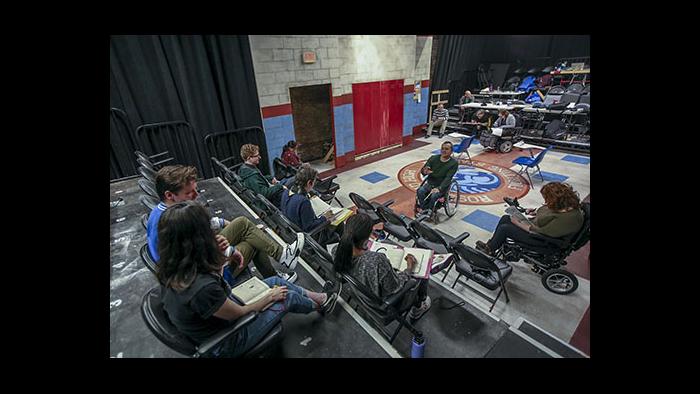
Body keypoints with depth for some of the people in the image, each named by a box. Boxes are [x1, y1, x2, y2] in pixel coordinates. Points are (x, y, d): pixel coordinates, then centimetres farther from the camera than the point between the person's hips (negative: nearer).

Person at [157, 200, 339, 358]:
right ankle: (320, 306, 36)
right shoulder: (203, 288, -41)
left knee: (276, 281, 10)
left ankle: (319, 297, 31)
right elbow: (240, 313, -24)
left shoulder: (172, 269, -15)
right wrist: (270, 297, -8)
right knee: (288, 297, 3)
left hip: (217, 316, 7)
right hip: (226, 342, -7)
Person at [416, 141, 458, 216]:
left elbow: (448, 178, -18)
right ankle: (424, 209, -9)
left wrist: (439, 188, -34)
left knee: (433, 196, -31)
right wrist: (424, 172, -31)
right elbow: (422, 170, -4)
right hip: (430, 183, 3)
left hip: (442, 186, -3)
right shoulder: (433, 158, 1)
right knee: (420, 191, -26)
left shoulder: (454, 163, -8)